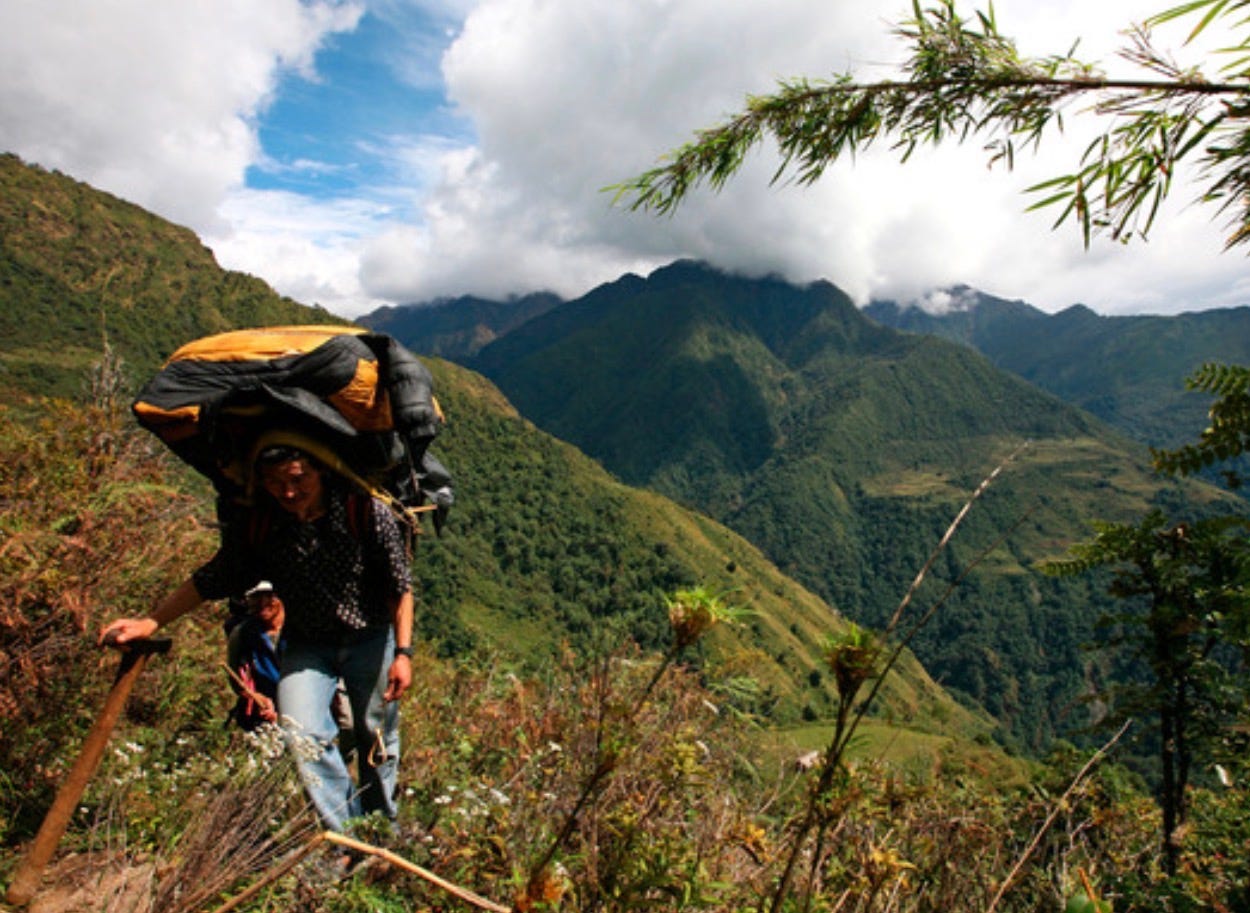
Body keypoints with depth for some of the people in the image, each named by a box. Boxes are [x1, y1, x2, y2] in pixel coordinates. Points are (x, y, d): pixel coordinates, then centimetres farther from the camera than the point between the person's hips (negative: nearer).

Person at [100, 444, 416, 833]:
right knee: (304, 735, -15)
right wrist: (149, 622, -4)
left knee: (377, 740, 10)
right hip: (306, 644, 3)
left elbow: (400, 585, -15)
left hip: (370, 638, -2)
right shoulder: (255, 524, -15)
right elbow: (212, 580, 1)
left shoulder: (366, 511, -25)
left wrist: (403, 652, -15)